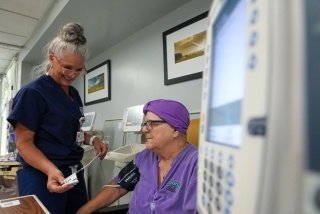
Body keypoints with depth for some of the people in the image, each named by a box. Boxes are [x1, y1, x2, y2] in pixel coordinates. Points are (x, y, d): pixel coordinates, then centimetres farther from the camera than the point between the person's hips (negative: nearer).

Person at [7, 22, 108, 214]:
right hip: (42, 177, -7)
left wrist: (92, 139, 0)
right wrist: (51, 170, -30)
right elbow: (24, 142, -14)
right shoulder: (32, 92, -13)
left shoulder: (74, 93, 9)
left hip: (74, 172, 8)